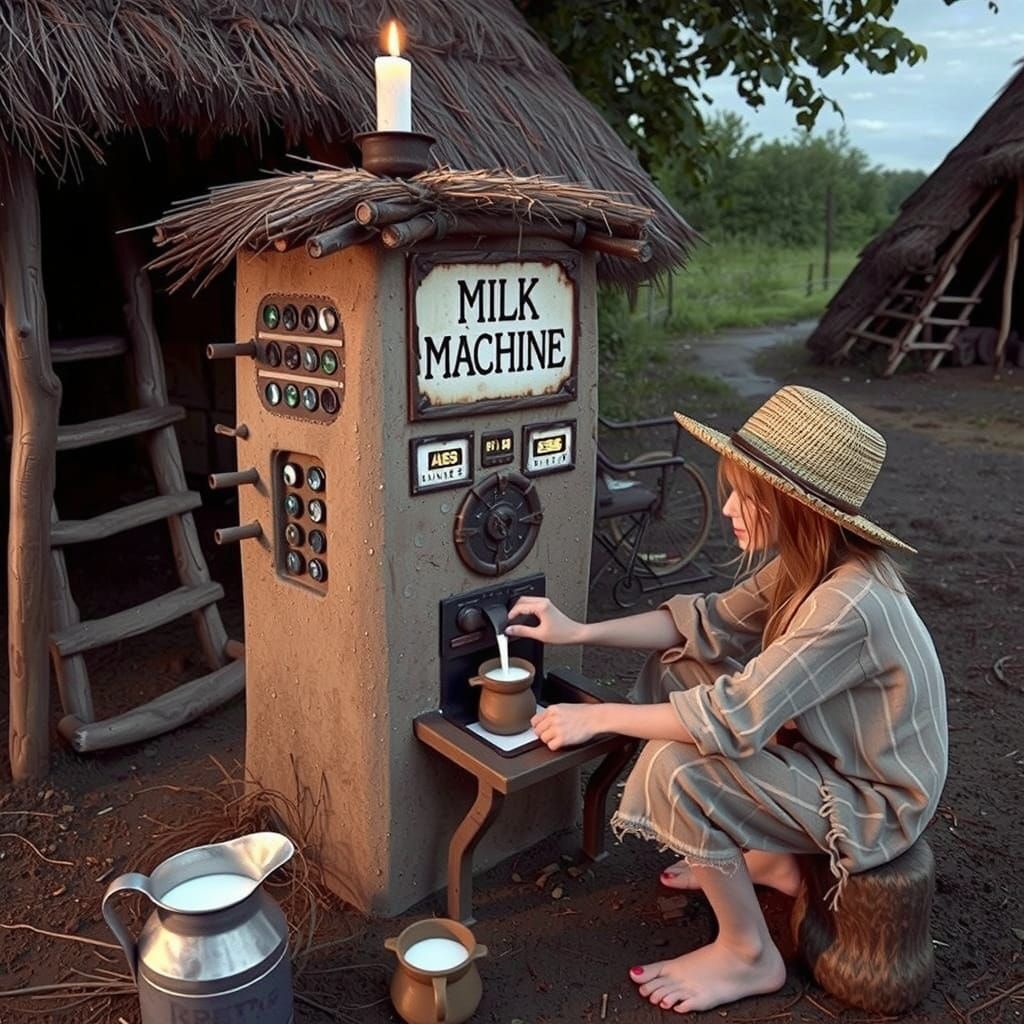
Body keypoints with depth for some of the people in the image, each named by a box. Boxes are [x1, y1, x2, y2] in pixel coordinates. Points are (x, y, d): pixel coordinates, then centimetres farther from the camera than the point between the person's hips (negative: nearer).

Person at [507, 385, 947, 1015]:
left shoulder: (849, 604, -34)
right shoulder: (805, 563, -7)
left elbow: (734, 718, -34)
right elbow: (708, 622, 1)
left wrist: (597, 717, -24)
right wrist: (579, 632, -7)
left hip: (876, 801, -9)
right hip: (831, 752, 9)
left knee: (677, 768, -25)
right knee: (680, 666, 6)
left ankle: (749, 956, 1)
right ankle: (769, 861, 19)